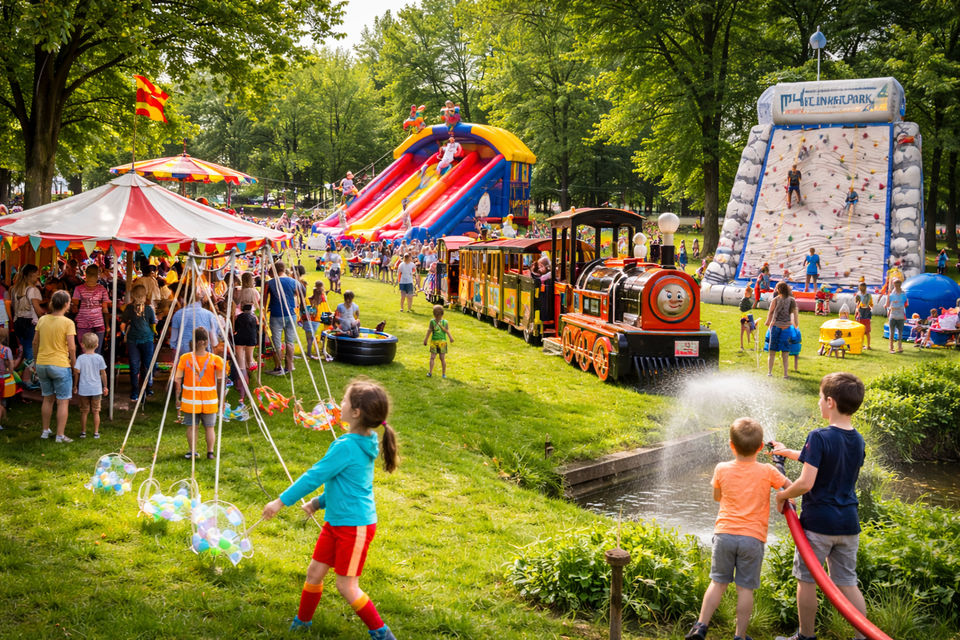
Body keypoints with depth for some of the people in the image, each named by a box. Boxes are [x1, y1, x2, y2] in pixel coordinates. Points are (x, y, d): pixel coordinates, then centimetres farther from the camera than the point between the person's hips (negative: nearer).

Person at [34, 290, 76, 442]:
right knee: (63, 401, 3)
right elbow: (72, 347, -15)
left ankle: (45, 431, 27)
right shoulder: (67, 323, -13)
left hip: (42, 365, 6)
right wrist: (74, 364, -2)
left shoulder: (42, 320, 3)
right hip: (60, 365, -6)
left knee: (48, 399, 20)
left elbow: (35, 342, 9)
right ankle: (60, 435, 3)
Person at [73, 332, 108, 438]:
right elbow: (103, 374, 1)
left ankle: (83, 432, 16)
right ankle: (96, 432, 9)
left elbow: (76, 373, -7)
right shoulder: (99, 358, -4)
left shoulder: (80, 358, -8)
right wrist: (105, 387, 12)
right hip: (96, 389, 1)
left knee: (84, 411, 10)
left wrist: (75, 386, 6)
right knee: (96, 411, 8)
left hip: (83, 389, -1)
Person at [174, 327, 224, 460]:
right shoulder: (215, 360, -9)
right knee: (209, 427, 10)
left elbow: (177, 380, -5)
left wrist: (178, 399, 2)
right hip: (209, 401, 0)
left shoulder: (184, 358, -8)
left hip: (190, 401, 0)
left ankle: (193, 452, 11)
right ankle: (210, 452, 9)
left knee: (192, 427, 9)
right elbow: (220, 382, -6)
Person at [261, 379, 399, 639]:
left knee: (346, 586, 0)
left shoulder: (346, 447, -25)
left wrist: (282, 501, -11)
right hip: (337, 520, 9)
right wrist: (319, 502, 18)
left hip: (355, 525, -9)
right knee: (315, 571, 16)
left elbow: (314, 476, -19)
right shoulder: (364, 442, 3)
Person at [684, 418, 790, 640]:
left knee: (718, 582, 12)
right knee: (745, 588, 4)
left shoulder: (722, 469, 0)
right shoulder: (768, 472, -5)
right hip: (753, 538, -2)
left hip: (725, 533, 2)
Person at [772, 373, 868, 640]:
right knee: (847, 583, 14)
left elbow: (806, 483, -23)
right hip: (848, 523, 6)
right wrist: (788, 452, 30)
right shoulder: (858, 441, 5)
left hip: (818, 522, -6)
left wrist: (782, 495, -5)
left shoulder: (819, 437, -18)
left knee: (806, 579, 9)